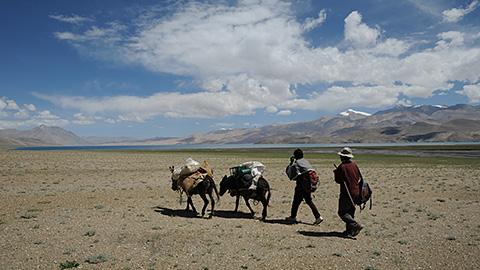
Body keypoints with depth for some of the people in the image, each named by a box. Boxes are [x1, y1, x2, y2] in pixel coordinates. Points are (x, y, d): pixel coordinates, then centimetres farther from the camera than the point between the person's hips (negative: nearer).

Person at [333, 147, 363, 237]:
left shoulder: (342, 166, -15)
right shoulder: (354, 165, 6)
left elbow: (338, 180, -11)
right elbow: (359, 177, 14)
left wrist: (335, 172, 5)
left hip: (346, 193, -7)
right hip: (356, 192, 7)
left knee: (342, 212, -2)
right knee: (350, 211, 16)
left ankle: (356, 225, -15)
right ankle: (350, 230, 18)